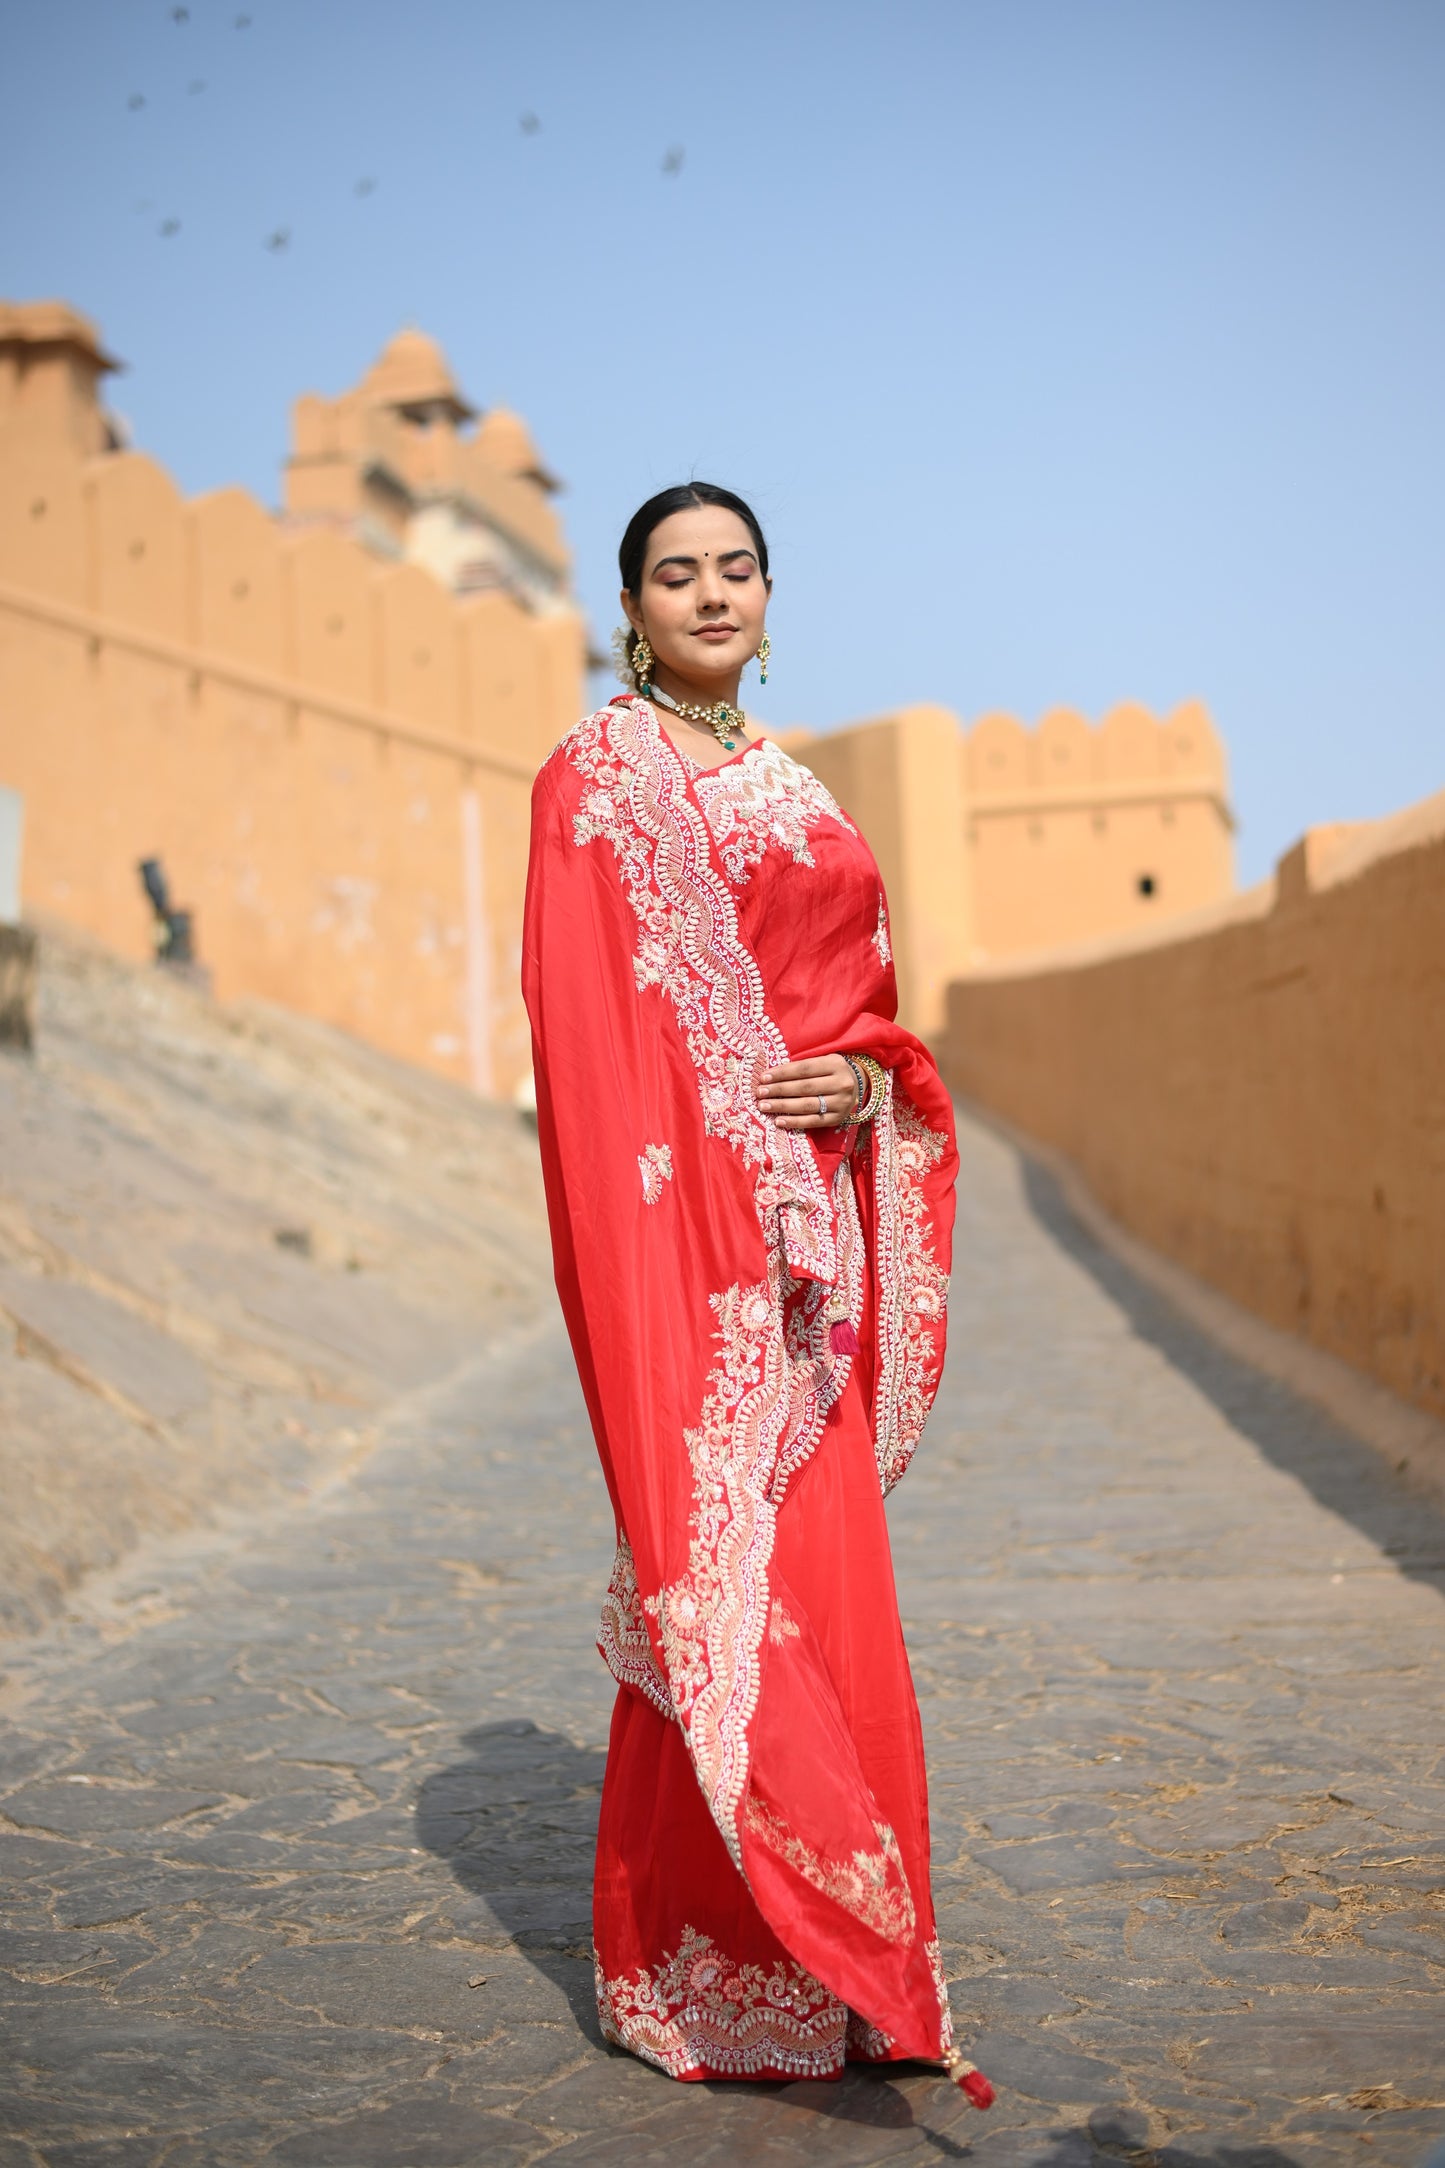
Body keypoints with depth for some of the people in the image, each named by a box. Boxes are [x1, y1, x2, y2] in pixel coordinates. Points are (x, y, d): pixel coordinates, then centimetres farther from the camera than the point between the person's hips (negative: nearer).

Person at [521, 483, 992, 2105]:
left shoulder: (790, 788, 19)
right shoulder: (596, 772, -2)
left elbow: (864, 998, 21)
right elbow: (583, 1015, -11)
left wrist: (862, 1078, -2)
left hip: (809, 1208, 7)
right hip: (690, 1204, -7)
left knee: (826, 1570, 9)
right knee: (721, 1561, -7)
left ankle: (822, 1948, 21)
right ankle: (694, 1969, 5)